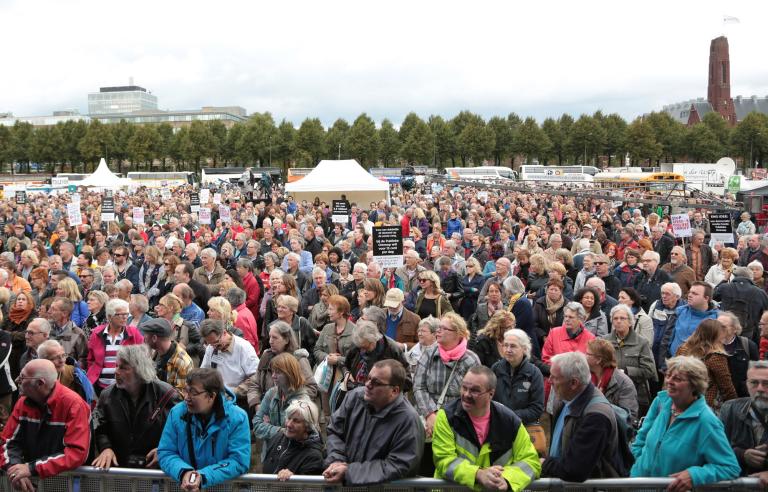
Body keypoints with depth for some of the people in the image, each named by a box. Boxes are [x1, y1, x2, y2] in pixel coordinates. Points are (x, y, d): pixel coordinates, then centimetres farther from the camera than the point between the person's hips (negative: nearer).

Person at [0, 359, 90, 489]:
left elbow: (77, 453, -22)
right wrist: (14, 466, -17)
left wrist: (32, 468, -25)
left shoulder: (73, 404, -17)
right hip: (32, 482, 4)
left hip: (66, 480, -4)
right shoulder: (23, 402, 1)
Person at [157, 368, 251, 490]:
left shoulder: (237, 418, -11)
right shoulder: (177, 413, -2)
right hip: (182, 486, 2)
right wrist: (183, 472, -20)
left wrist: (203, 477, -24)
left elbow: (239, 461, -14)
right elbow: (165, 453, -2)